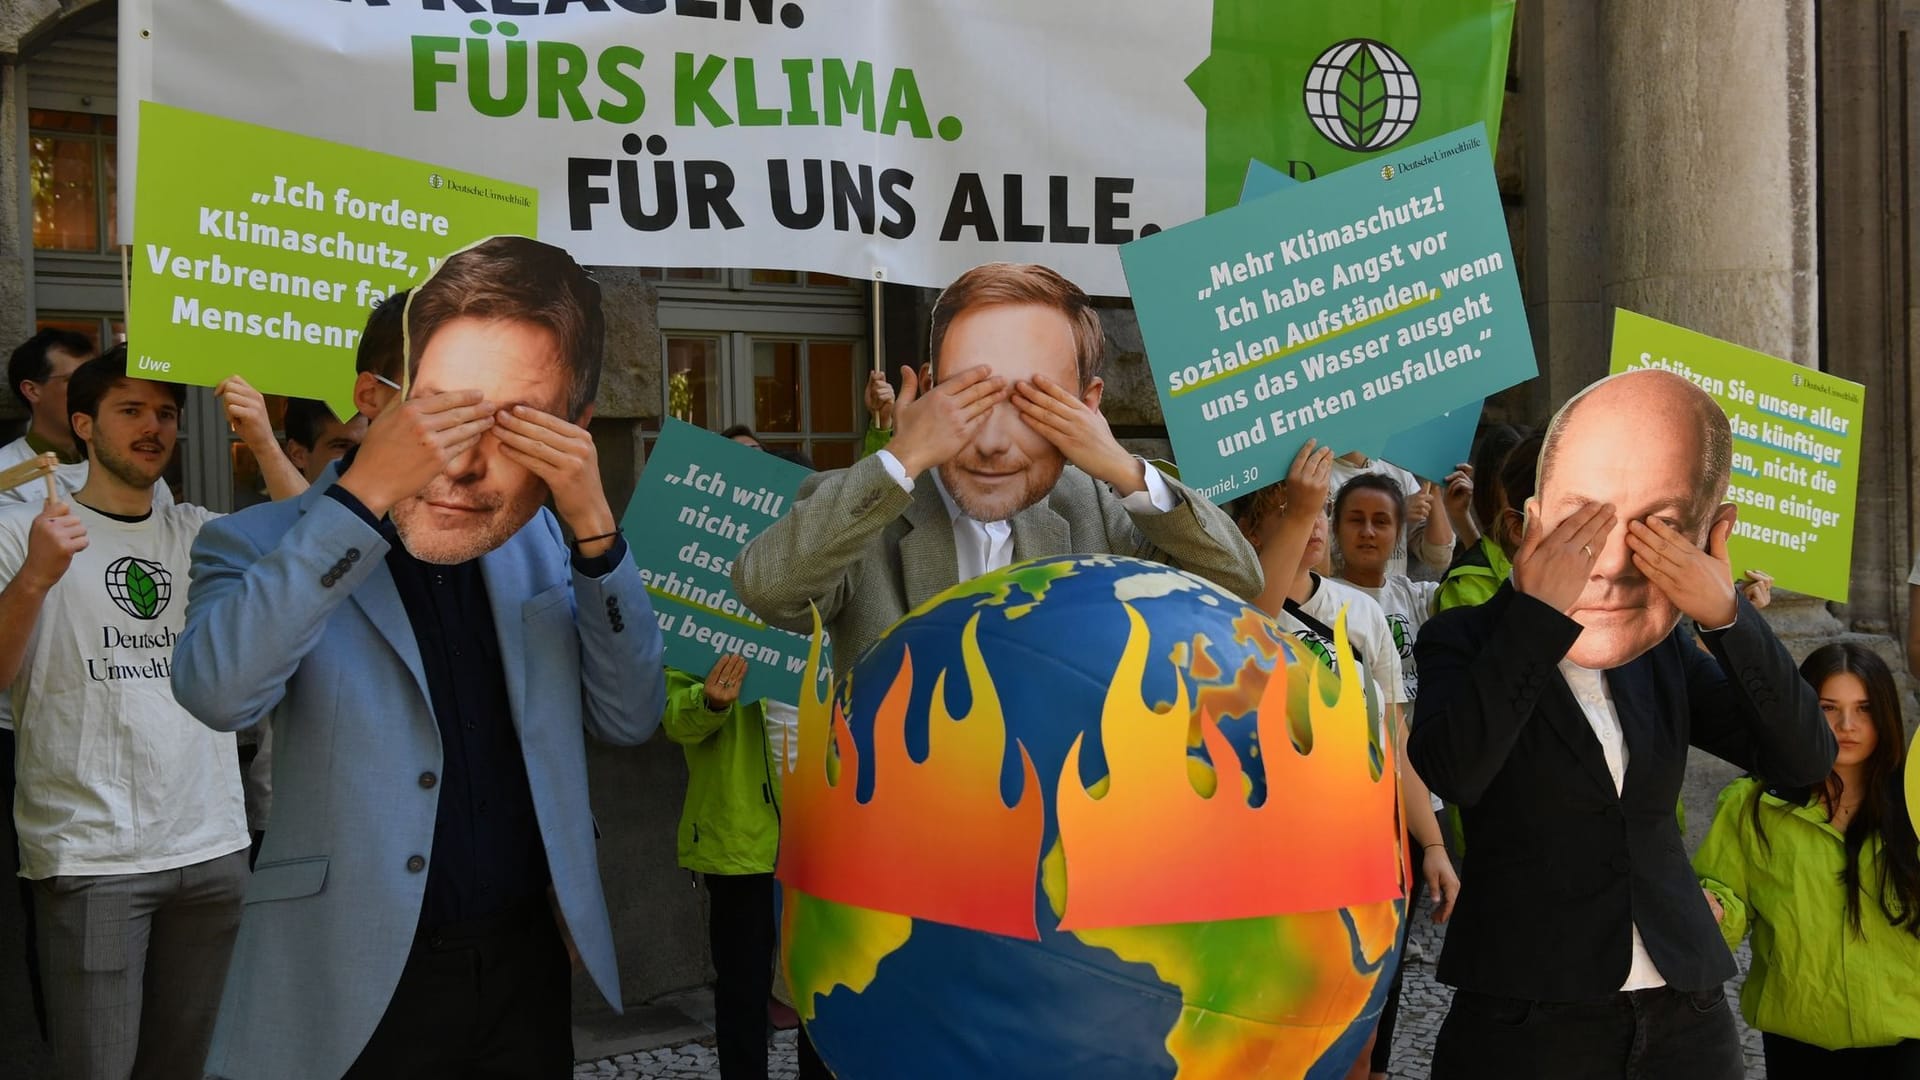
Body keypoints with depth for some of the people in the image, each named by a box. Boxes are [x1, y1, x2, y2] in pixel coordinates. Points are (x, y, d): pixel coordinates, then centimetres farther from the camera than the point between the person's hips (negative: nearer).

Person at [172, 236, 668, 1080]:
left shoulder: (540, 546, 6)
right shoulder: (265, 548, -6)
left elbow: (629, 718, 0)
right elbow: (218, 691, -25)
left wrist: (595, 531, -13)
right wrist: (363, 493, -30)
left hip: (527, 976, 4)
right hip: (351, 999, -3)